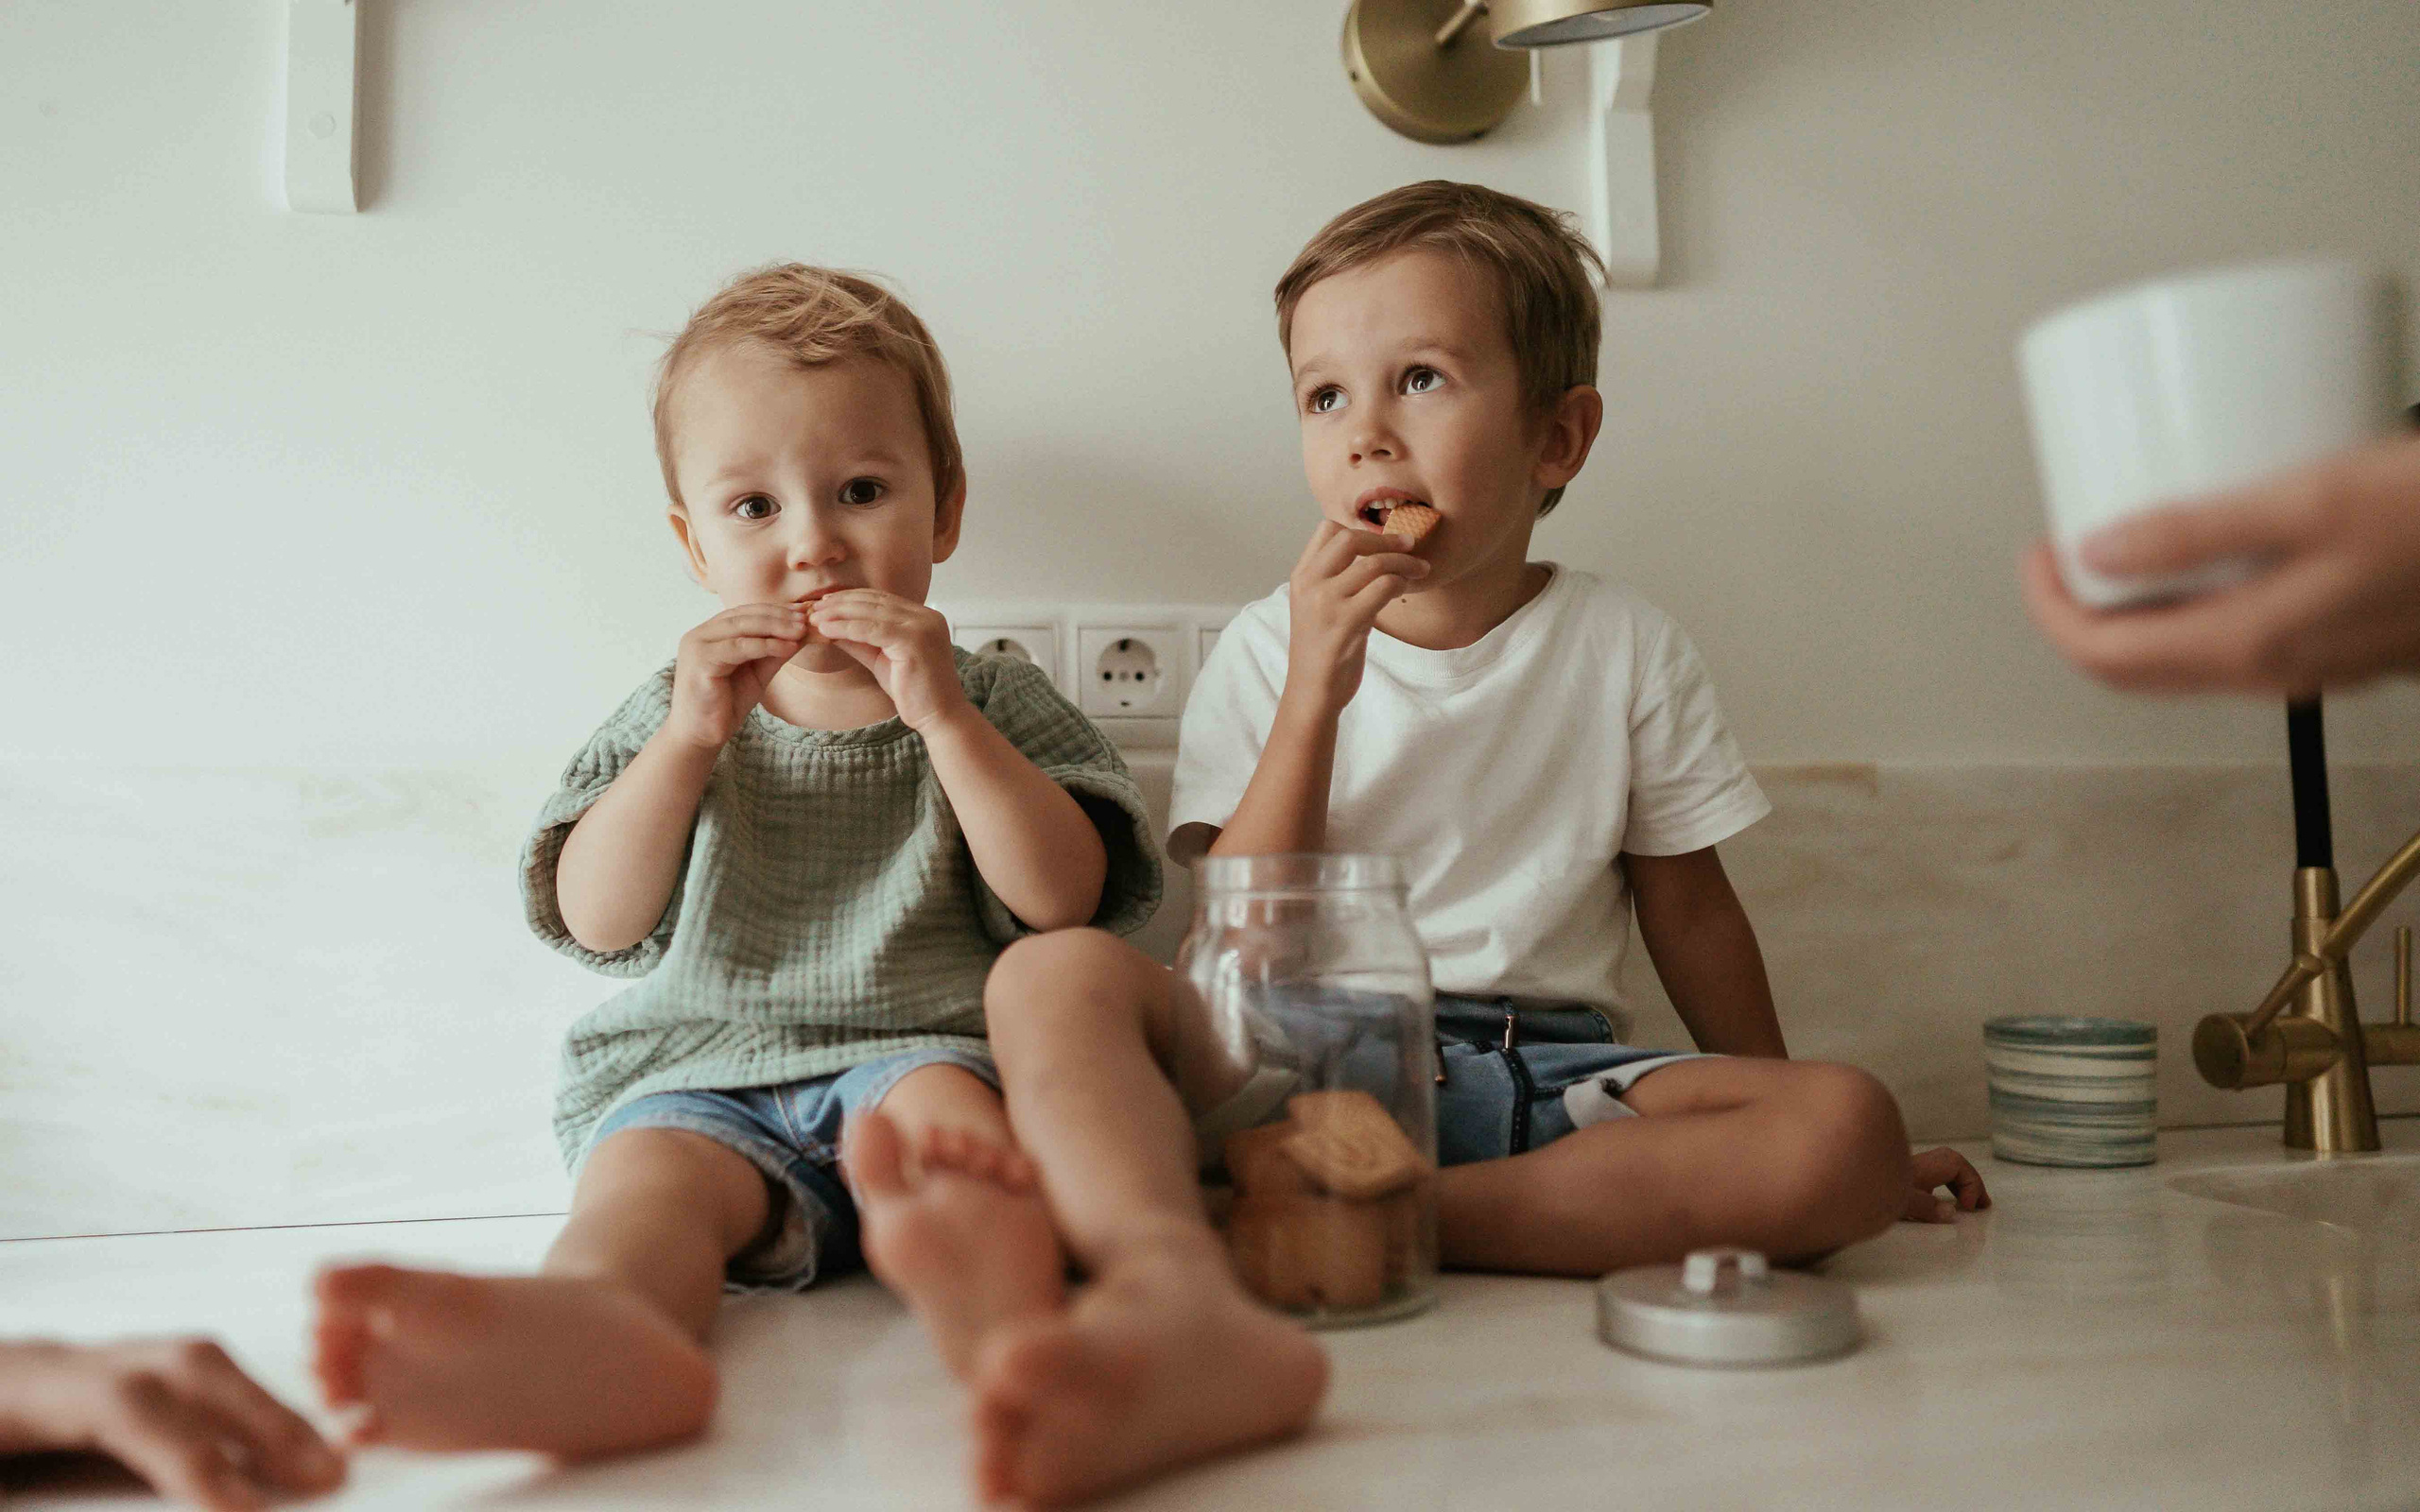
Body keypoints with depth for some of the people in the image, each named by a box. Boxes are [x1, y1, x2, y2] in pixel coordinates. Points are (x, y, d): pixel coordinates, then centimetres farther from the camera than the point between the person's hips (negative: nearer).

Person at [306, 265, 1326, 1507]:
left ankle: (987, 1274, -66)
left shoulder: (991, 705, 11)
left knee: (934, 1100, -34)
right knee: (648, 1169, -30)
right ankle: (600, 1331, -62)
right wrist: (689, 739, -10)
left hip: (920, 1046, -1)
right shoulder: (673, 719, 17)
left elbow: (1063, 898, -4)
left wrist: (945, 716, -14)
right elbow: (596, 920, 5)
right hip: (704, 1074, 2)